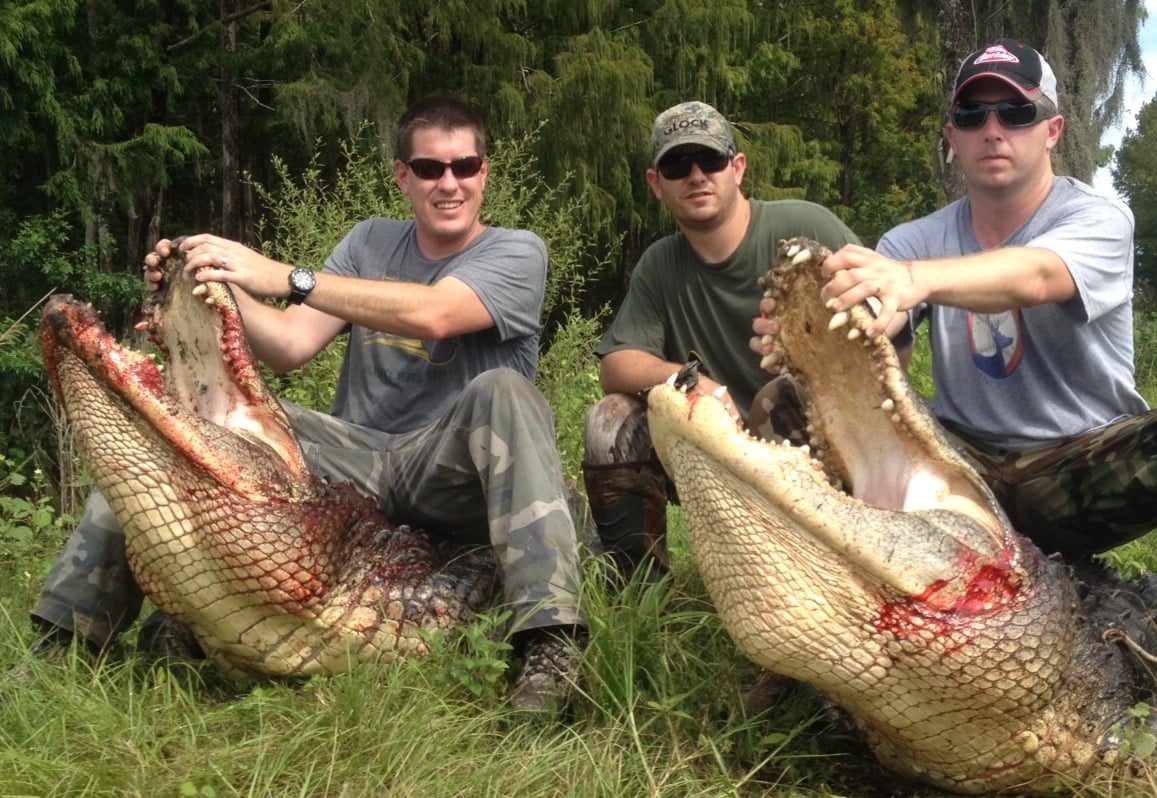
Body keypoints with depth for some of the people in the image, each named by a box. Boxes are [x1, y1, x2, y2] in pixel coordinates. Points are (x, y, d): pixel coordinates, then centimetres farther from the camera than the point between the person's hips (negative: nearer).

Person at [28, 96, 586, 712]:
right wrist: (224, 285, -18)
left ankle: (548, 643, -45)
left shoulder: (516, 252, -1)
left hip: (454, 475, -4)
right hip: (356, 461, 4)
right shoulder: (371, 241, 14)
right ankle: (67, 635, -9)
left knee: (503, 392, -35)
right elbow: (289, 347, 1)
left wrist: (285, 278, -30)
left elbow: (433, 316, -23)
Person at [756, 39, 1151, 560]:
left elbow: (1034, 277, -31)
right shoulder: (920, 240, 2)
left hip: (1082, 461, -2)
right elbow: (875, 328, -18)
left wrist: (917, 278, -52)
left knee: (1147, 449, -37)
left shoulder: (1098, 221, -7)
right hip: (965, 457, 3)